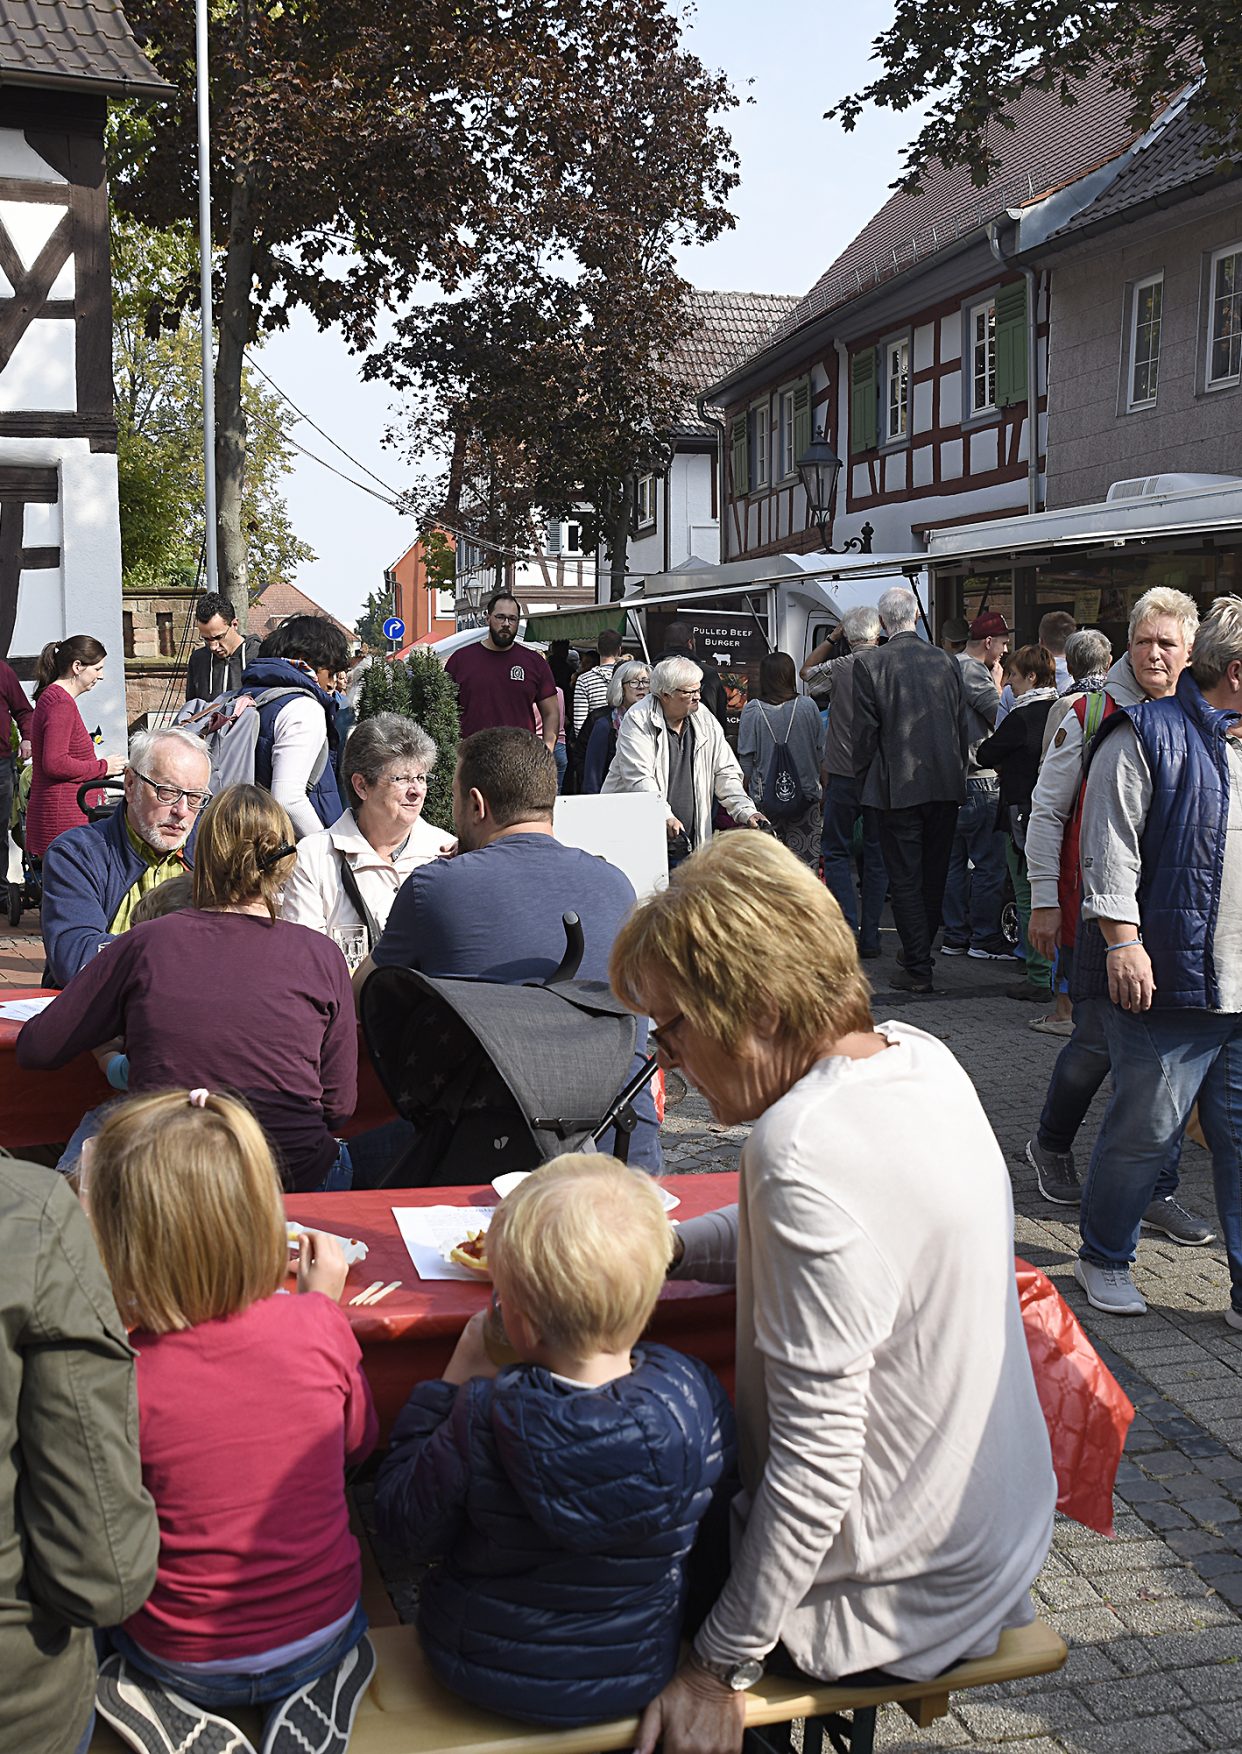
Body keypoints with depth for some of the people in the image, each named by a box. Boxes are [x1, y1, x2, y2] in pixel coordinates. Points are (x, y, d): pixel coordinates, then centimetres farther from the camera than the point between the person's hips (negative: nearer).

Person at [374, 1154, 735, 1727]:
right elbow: (724, 1501, -3)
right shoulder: (698, 1396, -25)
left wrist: (453, 1383, -11)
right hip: (638, 1678, 3)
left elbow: (403, 1527, -15)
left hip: (488, 1677, -2)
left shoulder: (483, 1419, -32)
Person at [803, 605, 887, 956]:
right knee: (877, 854, 10)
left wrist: (831, 638, 15)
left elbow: (807, 671, 14)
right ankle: (870, 937, 12)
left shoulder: (838, 669, -8)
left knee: (836, 851, 8)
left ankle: (848, 930, -4)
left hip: (844, 774, -2)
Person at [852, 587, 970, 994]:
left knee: (905, 878, 1)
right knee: (935, 874, 15)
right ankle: (921, 953, 29)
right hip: (946, 786, 4)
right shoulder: (947, 662, 3)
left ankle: (918, 970, 1)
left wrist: (864, 784, 4)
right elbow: (963, 728, 8)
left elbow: (863, 732, -7)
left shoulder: (869, 664, -8)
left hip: (898, 788, -4)